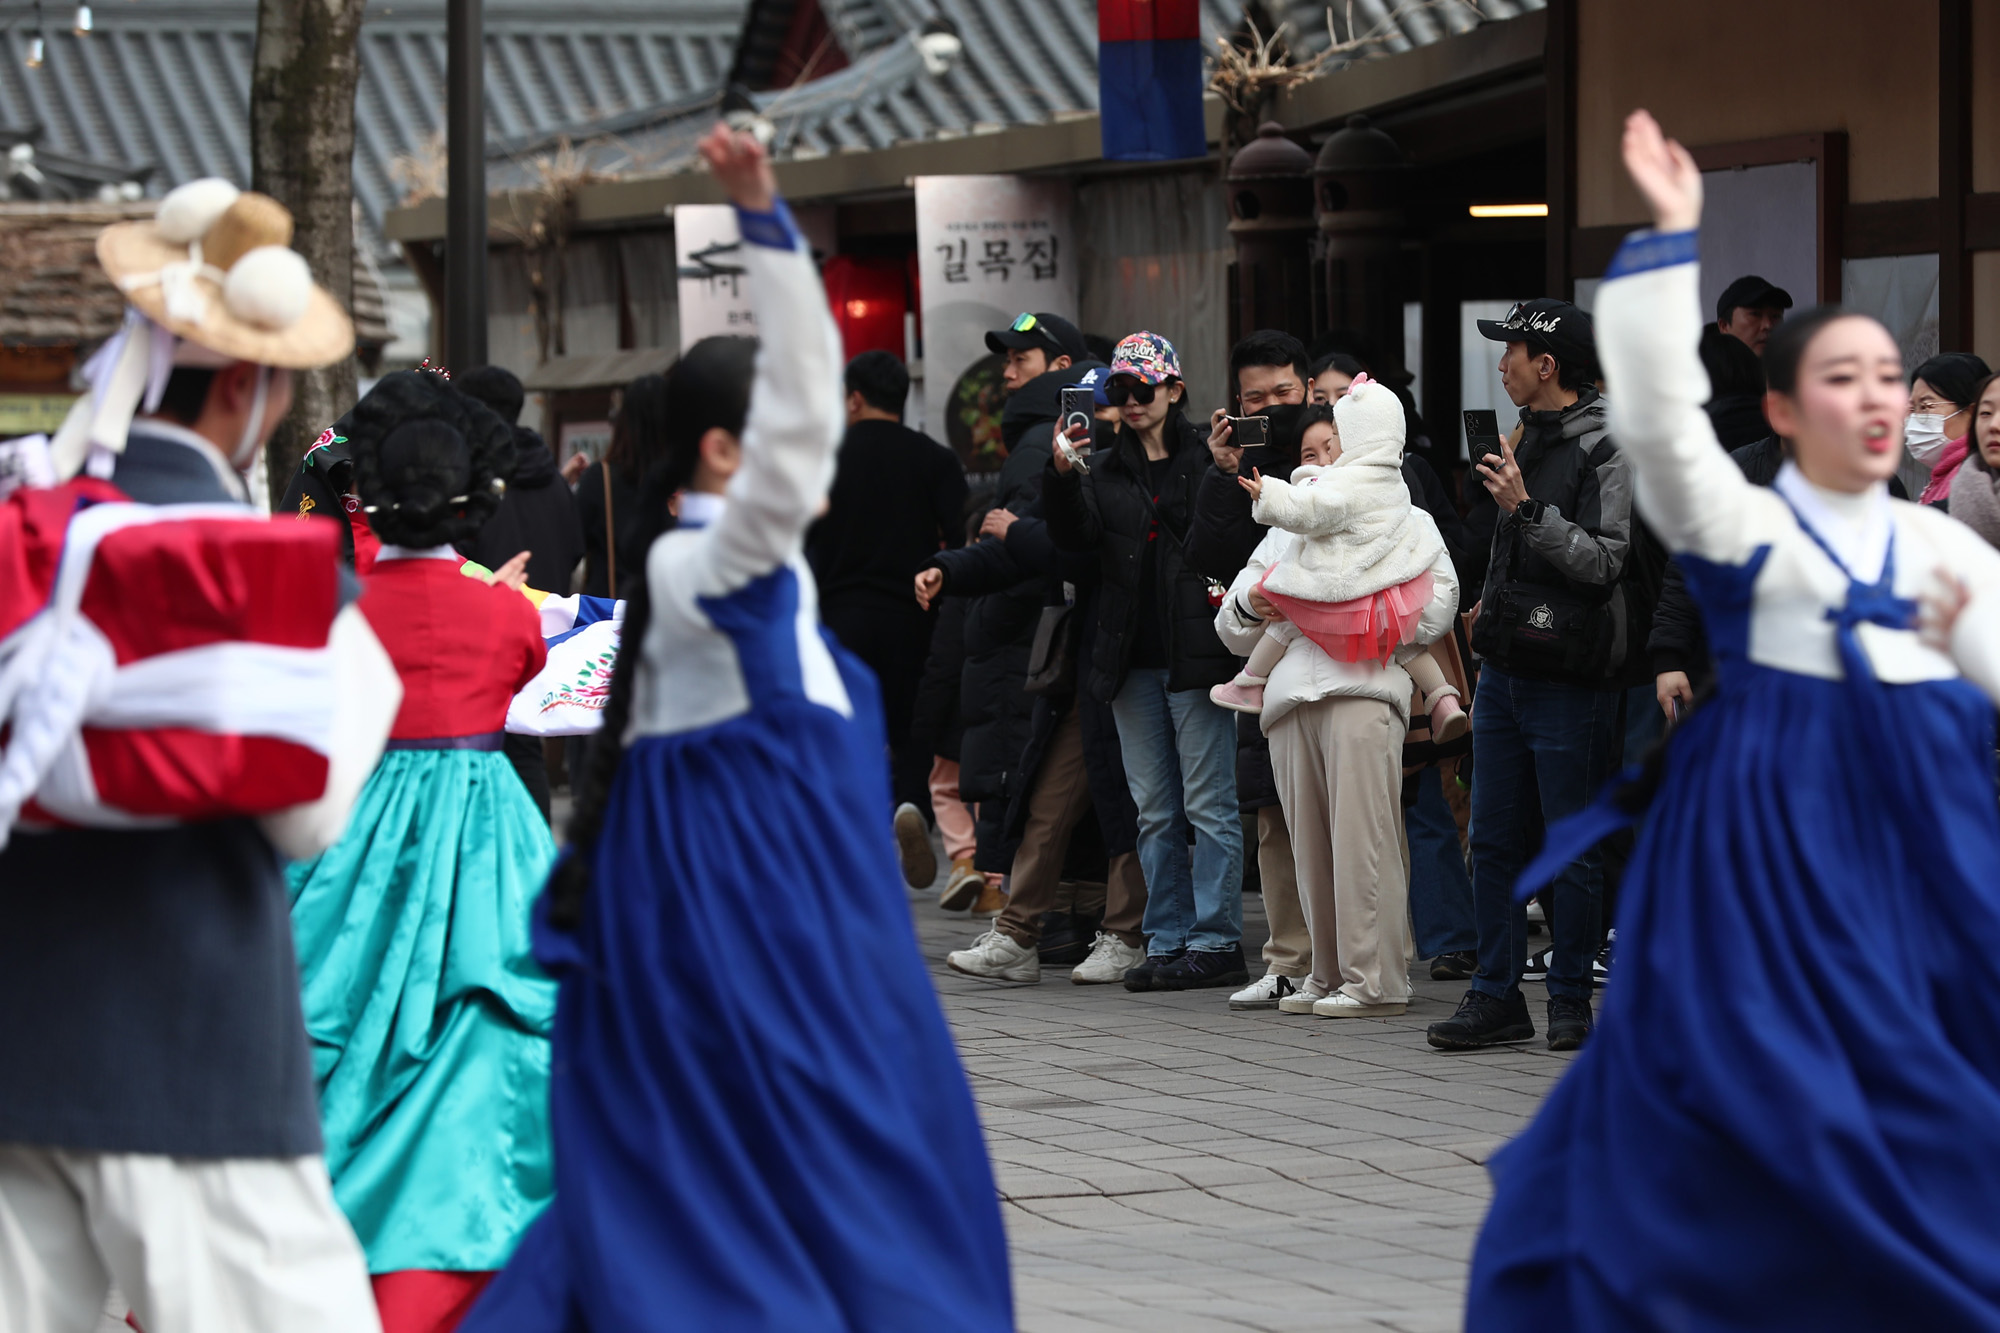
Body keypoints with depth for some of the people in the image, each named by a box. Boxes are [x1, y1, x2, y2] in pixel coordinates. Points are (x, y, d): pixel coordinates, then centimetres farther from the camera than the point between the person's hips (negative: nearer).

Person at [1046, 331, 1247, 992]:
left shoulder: (1206, 460, 2)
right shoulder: (1105, 469, 13)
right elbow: (1075, 535, -3)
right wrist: (1062, 476, -19)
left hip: (1196, 655, -5)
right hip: (1132, 663, 5)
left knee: (1209, 804, -4)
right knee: (1155, 812, 8)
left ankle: (1216, 940, -2)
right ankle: (1166, 940, 12)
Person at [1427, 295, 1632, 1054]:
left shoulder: (1608, 448, -10)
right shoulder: (1528, 437, 16)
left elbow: (1604, 560, -19)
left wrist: (1526, 508, -21)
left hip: (1569, 679, -8)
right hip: (1505, 670, 8)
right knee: (1494, 840, 7)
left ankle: (1570, 999, 7)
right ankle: (1497, 996, 12)